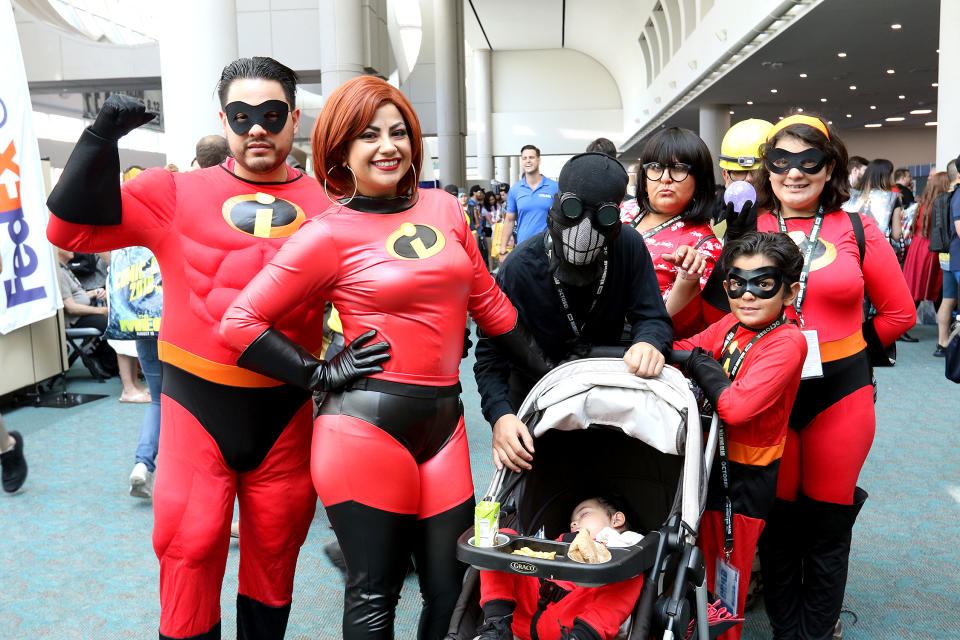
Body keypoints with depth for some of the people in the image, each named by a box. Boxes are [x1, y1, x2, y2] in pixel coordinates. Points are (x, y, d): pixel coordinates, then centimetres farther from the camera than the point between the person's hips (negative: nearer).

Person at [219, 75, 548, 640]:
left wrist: (550, 371, 20)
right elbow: (240, 323, -3)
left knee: (452, 592, 11)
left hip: (443, 419, 5)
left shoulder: (443, 208, 9)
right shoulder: (329, 234, -4)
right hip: (367, 428, -4)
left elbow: (487, 300, 18)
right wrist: (322, 374, -6)